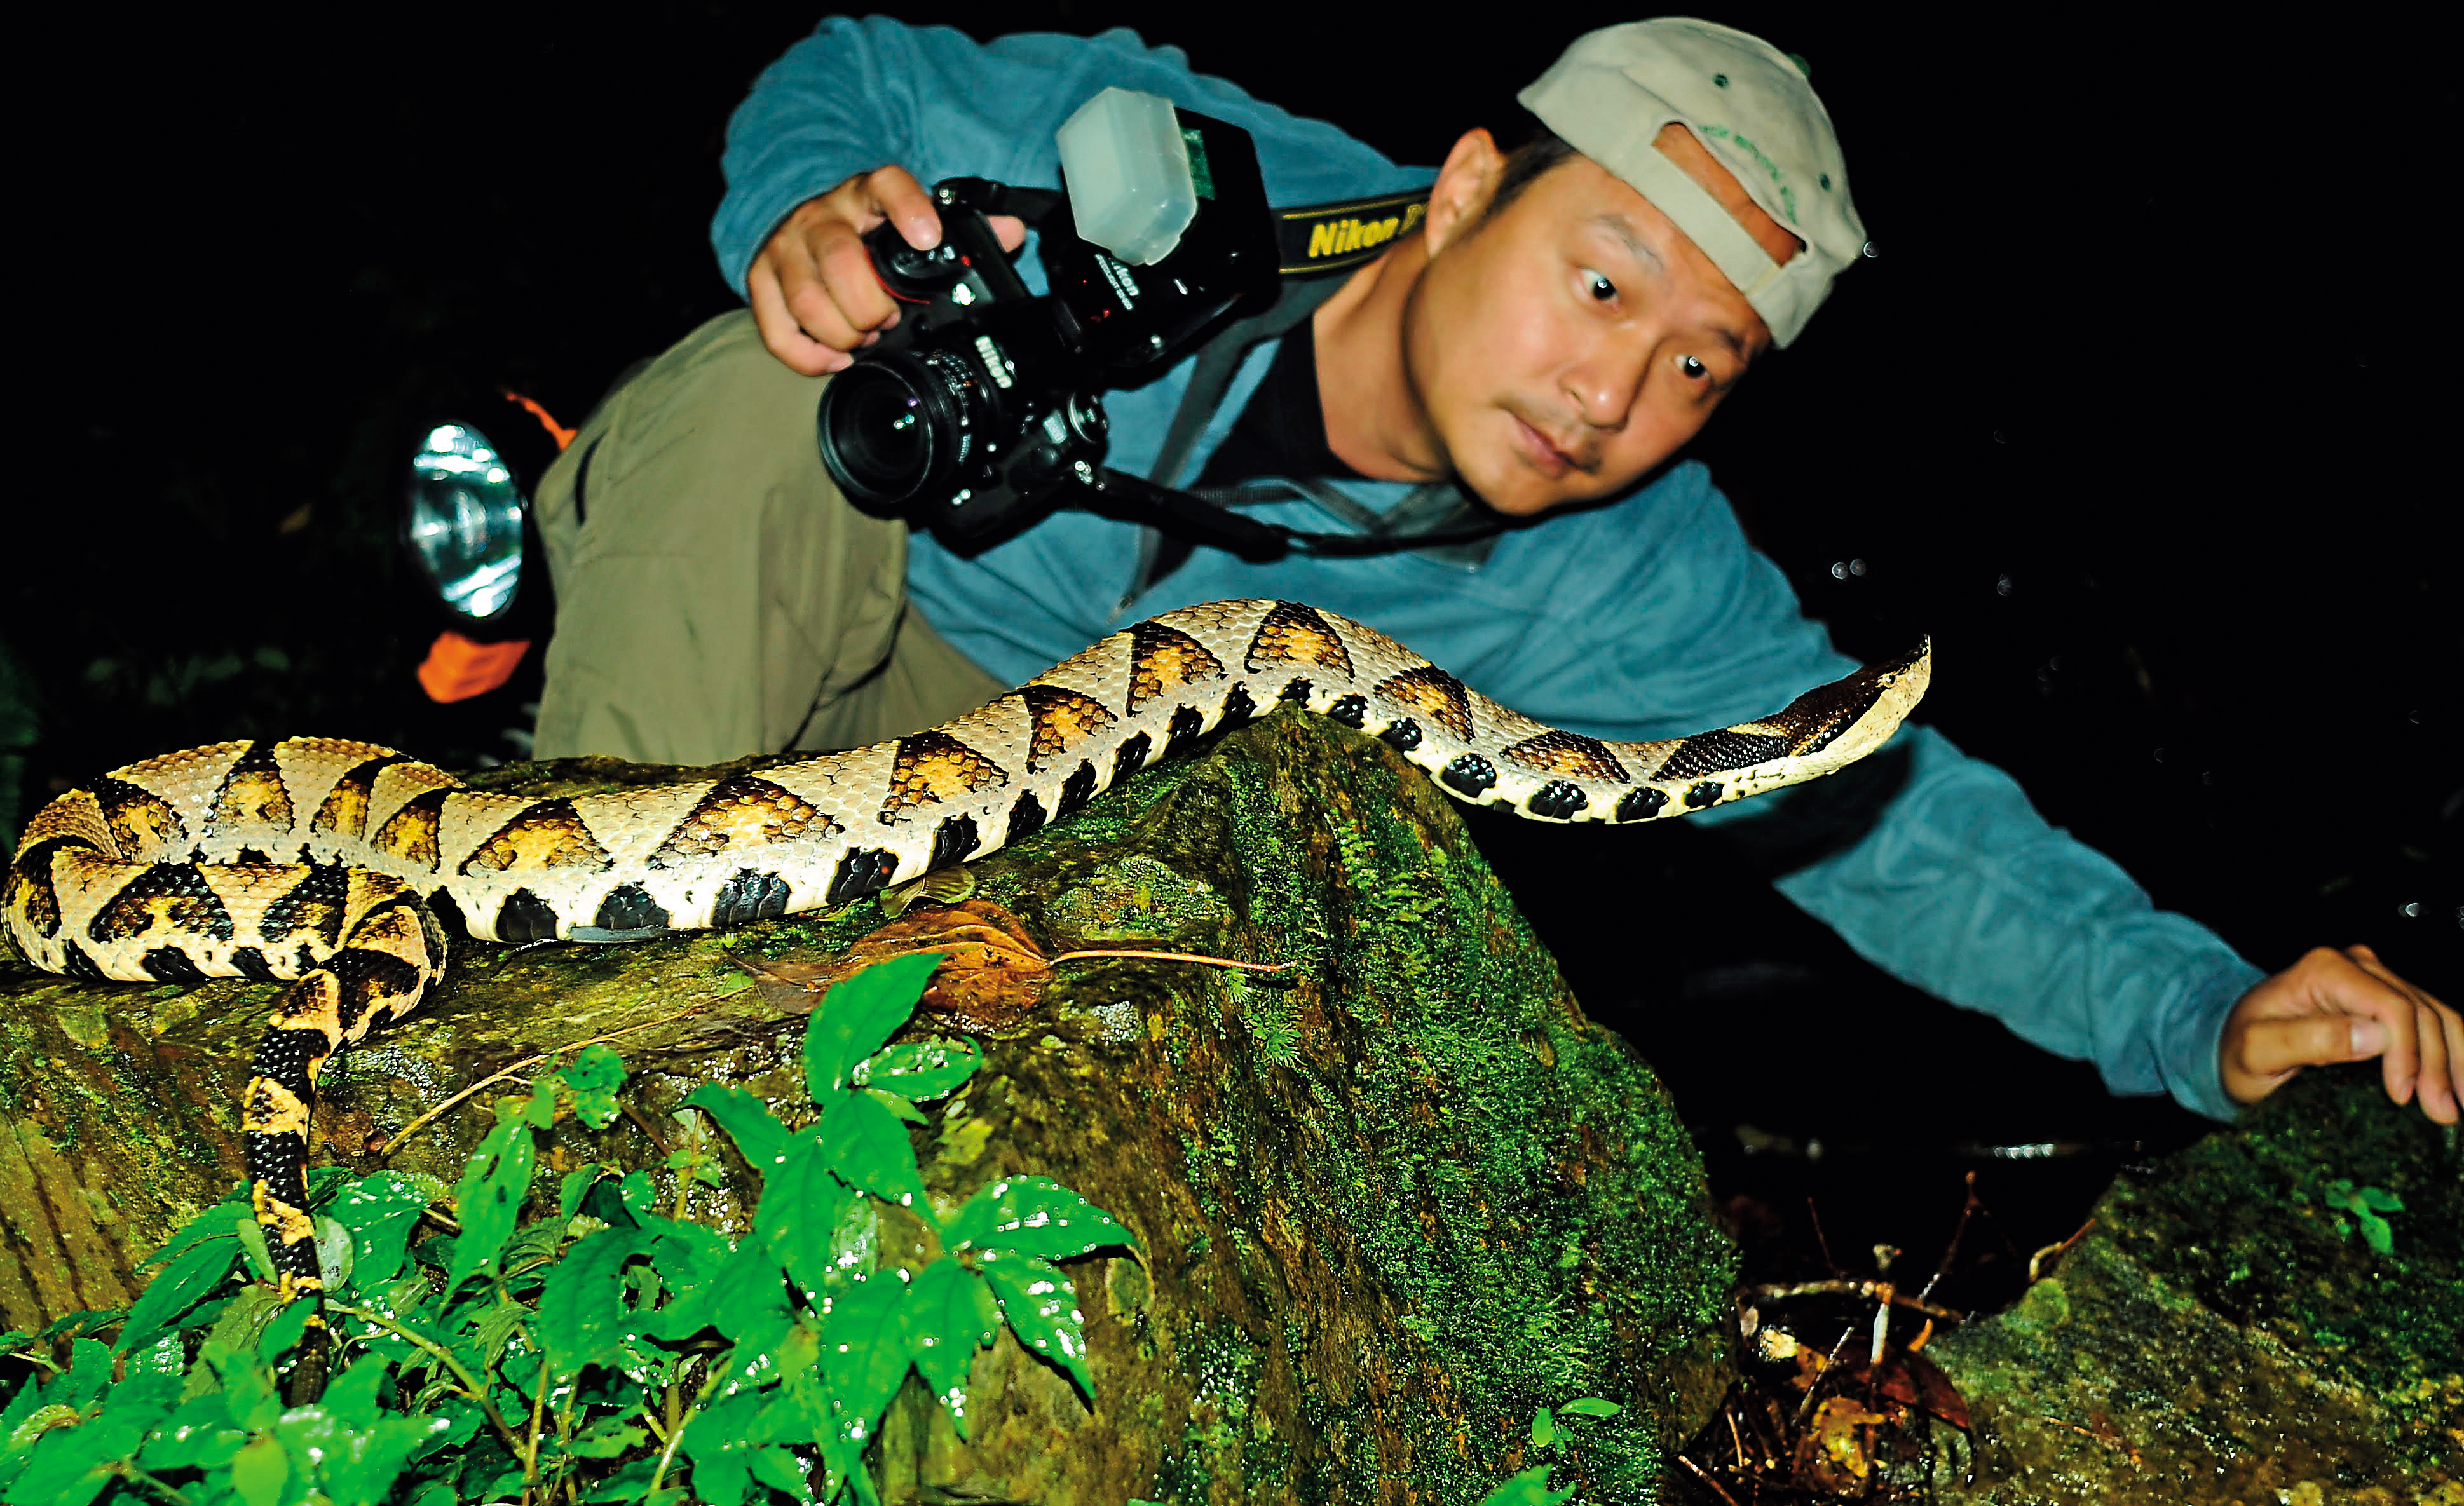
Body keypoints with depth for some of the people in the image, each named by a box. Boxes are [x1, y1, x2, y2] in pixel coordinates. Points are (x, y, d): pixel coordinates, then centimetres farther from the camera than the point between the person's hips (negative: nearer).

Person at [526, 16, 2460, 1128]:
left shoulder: (1635, 591, -19)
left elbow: (1889, 806, -16)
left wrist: (2206, 1014, -29)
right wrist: (803, 219, -35)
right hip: (712, 593, -2)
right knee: (778, 385, -33)